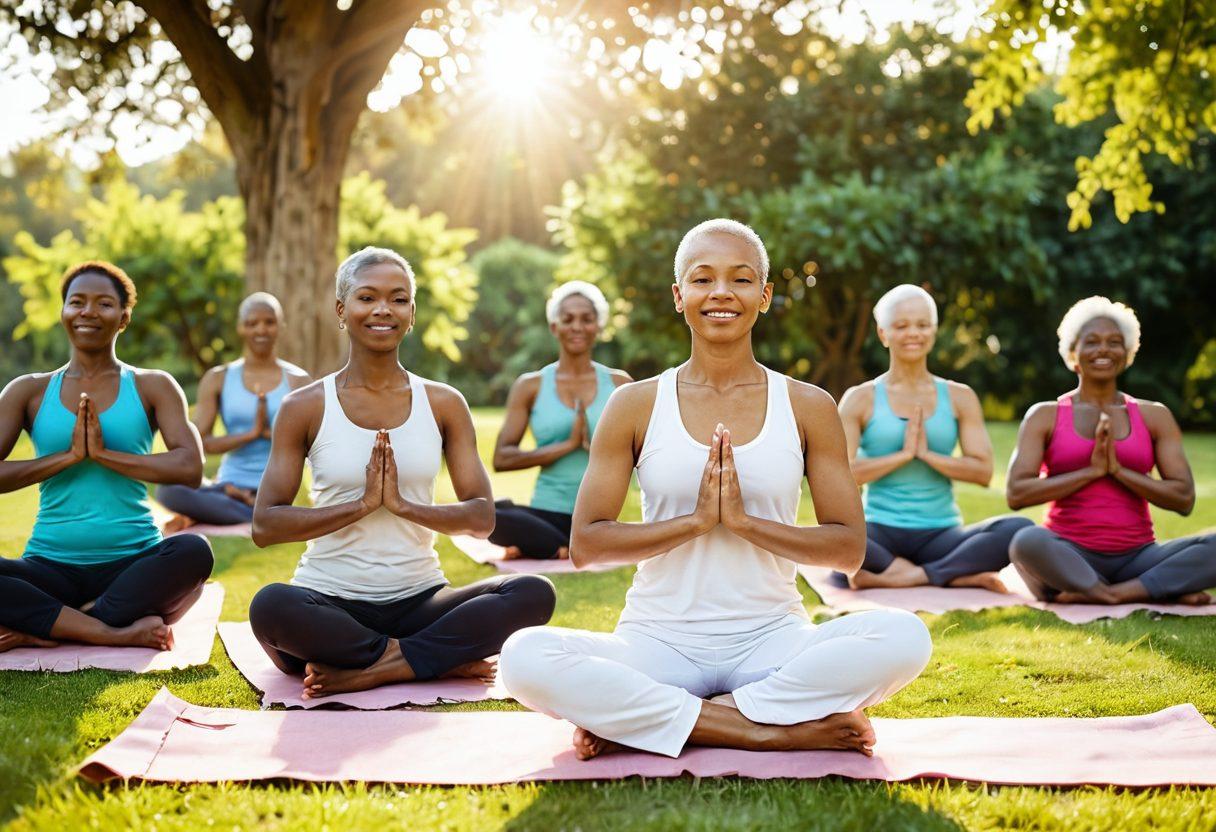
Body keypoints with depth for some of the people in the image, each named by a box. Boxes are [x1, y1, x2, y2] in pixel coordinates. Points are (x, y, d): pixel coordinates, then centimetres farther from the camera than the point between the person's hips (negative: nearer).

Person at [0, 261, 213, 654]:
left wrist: (103, 453, -12)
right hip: (51, 566, 0)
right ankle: (119, 632, -23)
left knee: (193, 551, -33)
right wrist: (69, 456, -11)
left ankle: (44, 629, -22)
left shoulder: (152, 387, 7)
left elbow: (190, 468, -8)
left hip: (133, 563, 0)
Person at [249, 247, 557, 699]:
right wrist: (361, 503, -14)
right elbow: (264, 526, -5)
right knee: (270, 606, -36)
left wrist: (403, 504, -14)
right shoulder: (306, 407, 2)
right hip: (330, 601, -2)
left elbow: (482, 517, 2)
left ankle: (368, 671, -23)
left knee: (534, 593, -23)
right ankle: (442, 660, -19)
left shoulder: (444, 404, 7)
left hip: (418, 601, 2)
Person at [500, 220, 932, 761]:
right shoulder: (636, 405, 4)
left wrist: (745, 520, -13)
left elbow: (849, 547, 1)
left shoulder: (808, 408, 5)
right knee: (526, 657, -29)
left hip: (770, 642, 1)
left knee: (904, 637, -29)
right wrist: (694, 520, -13)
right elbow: (586, 543, -1)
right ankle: (778, 730, -24)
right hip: (660, 643, -1)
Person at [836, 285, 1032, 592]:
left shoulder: (959, 397, 11)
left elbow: (983, 471, 1)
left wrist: (927, 454, -10)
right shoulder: (861, 399, 5)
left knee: (1020, 529, -26)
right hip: (880, 533, -2)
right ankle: (957, 575, -27)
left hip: (940, 534, 2)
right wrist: (903, 454, -10)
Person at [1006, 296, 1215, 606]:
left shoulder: (1154, 416, 11)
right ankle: (1166, 593, -26)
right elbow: (1016, 493, -7)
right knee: (1027, 542, -37)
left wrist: (1118, 469, -9)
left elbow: (1184, 498, 2)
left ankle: (1098, 596, -25)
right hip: (1068, 556, -2)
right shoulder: (1045, 416, 6)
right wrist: (1091, 471, -11)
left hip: (1136, 557, 2)